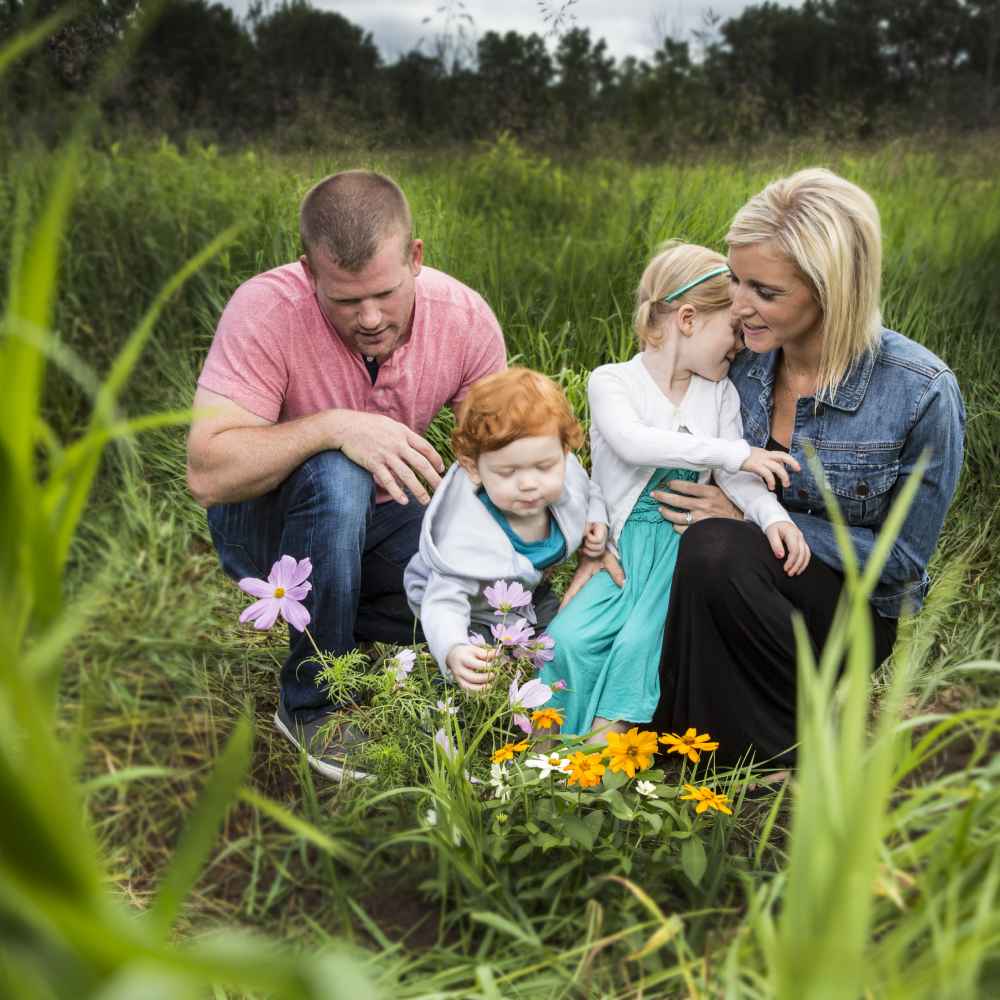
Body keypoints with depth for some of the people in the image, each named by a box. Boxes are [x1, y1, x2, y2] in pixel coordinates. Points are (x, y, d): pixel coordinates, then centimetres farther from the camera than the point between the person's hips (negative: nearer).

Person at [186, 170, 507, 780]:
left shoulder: (466, 318, -15)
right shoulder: (265, 311, -26)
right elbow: (207, 473, -32)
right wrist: (334, 426, -43)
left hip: (384, 521, 4)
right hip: (265, 519, -3)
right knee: (335, 477, -39)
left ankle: (347, 625, 9)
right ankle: (312, 703, -16)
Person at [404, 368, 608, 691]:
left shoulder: (566, 474, -25)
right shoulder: (467, 538, -43)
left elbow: (589, 495, 1)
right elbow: (444, 602, -47)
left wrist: (596, 523, -18)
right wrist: (453, 650, -66)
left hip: (530, 592, 6)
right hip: (475, 613, -5)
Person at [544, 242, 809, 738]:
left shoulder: (721, 393, 10)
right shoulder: (611, 381, -3)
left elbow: (736, 477, 2)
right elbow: (632, 442, -24)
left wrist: (773, 515, -21)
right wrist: (731, 451, -29)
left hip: (684, 545, 2)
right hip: (626, 545, -1)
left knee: (641, 641, -24)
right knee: (569, 637, -21)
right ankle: (558, 743, 0)